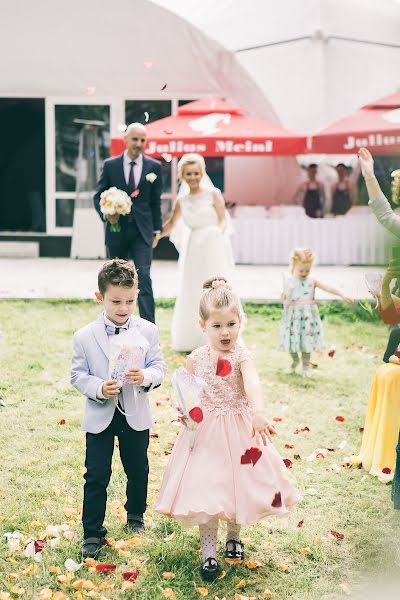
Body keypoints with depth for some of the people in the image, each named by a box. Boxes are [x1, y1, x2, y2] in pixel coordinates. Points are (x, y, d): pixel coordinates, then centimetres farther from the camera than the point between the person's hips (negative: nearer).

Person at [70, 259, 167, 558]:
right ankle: (92, 533, 12)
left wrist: (146, 376, -25)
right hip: (99, 417, -2)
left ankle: (135, 516, 42)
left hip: (136, 415, 2)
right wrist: (98, 388, -22)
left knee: (138, 471, 18)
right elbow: (78, 375, -4)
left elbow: (159, 366, -3)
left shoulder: (148, 331, -6)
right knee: (96, 476, 1)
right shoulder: (84, 337, -9)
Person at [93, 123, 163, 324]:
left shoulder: (154, 167, 3)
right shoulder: (110, 165, 2)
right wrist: (106, 214, -13)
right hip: (116, 230, 1)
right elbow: (98, 196, 6)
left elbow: (155, 201, 8)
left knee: (144, 278, -13)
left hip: (142, 232, -1)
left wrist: (156, 229, 6)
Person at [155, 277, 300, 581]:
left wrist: (259, 414, -51)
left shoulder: (242, 356, -14)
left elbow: (253, 384, -33)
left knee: (238, 484, 11)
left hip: (238, 430, -1)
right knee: (205, 487, 0)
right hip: (205, 432, 1)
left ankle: (234, 535, 37)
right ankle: (208, 550, 14)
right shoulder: (195, 359, -3)